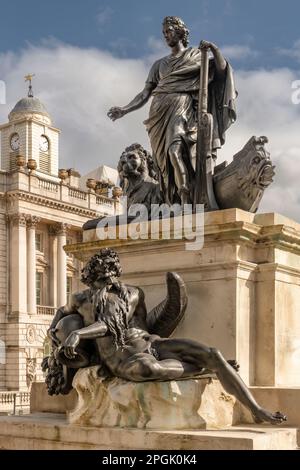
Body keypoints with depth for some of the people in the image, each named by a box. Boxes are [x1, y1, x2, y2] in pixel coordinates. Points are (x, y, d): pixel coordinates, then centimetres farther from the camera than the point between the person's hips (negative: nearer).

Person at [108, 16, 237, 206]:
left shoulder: (196, 55, 16)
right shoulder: (160, 64, 26)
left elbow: (222, 68, 4)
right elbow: (145, 93, 19)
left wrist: (214, 48, -12)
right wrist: (125, 110, 5)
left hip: (181, 109, -5)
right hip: (160, 112, 5)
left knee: (176, 149, -27)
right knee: (164, 158, -7)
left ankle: (187, 199, -31)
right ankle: (174, 203, -10)